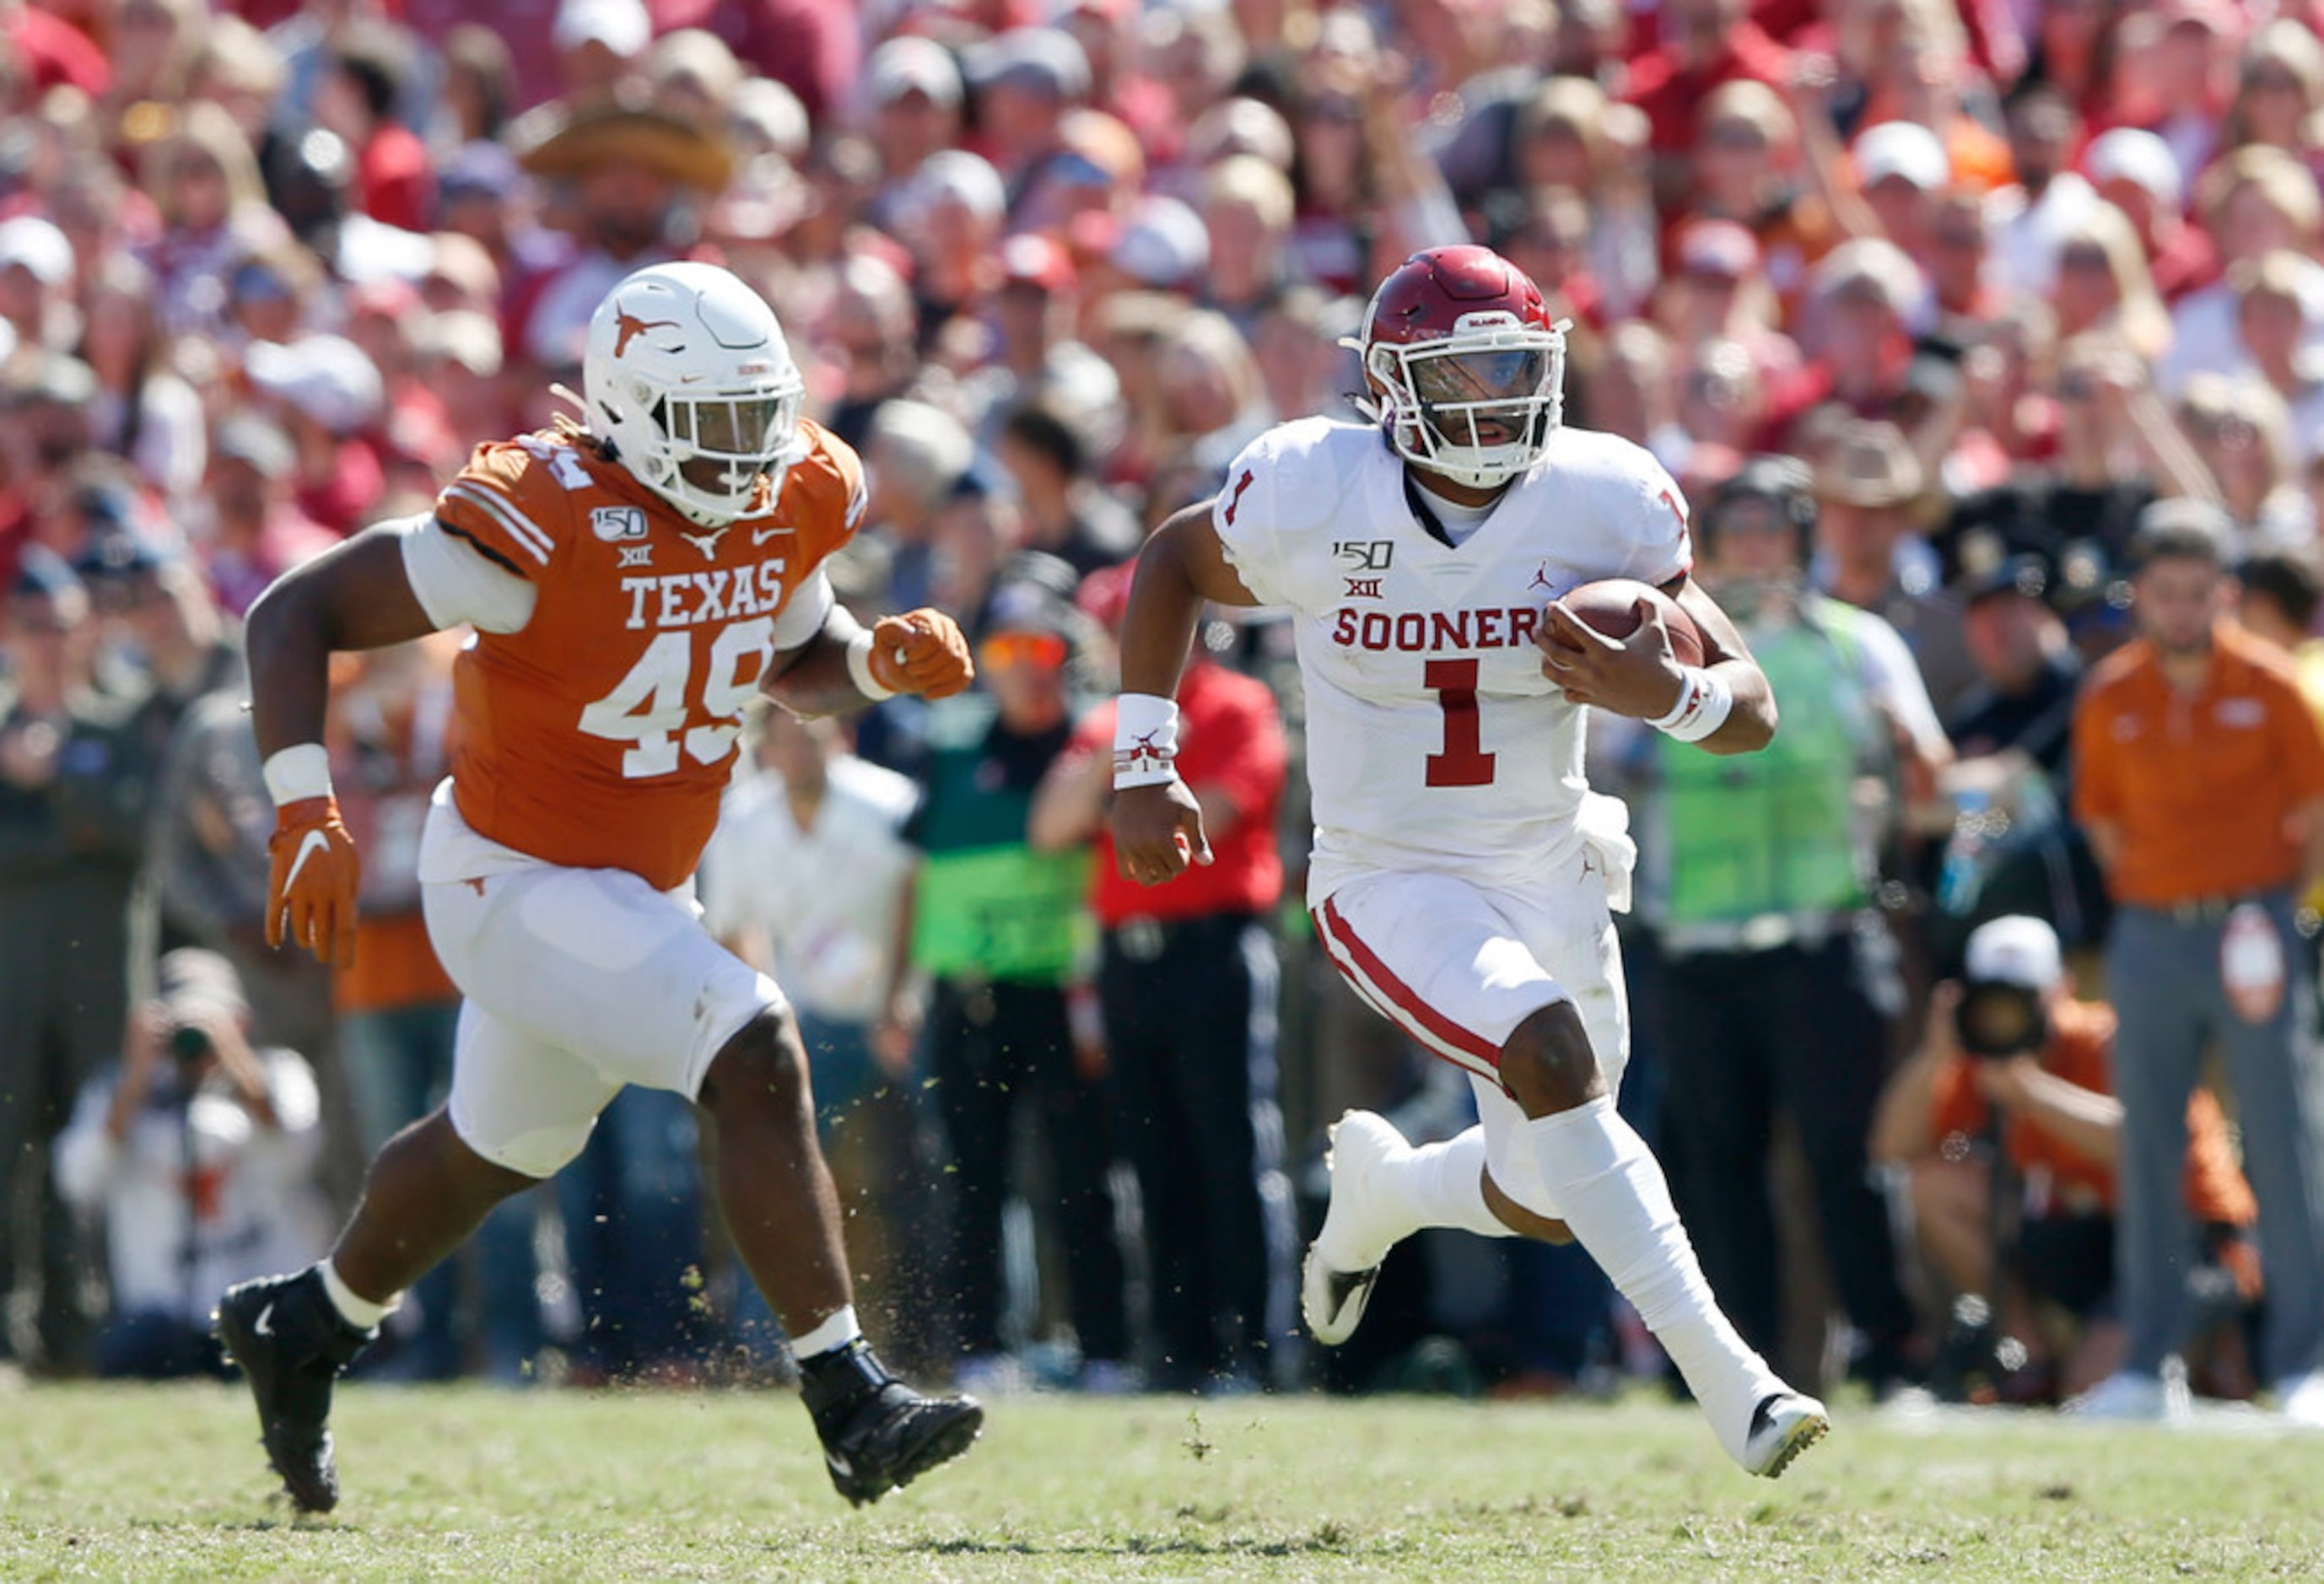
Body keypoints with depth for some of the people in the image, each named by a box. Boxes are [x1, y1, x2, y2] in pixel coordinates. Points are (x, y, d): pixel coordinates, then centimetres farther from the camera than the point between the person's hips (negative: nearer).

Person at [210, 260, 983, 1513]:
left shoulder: (789, 501, -6)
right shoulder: (545, 526, -28)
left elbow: (799, 665, 14)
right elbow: (295, 616, -22)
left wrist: (884, 659, -9)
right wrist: (306, 815, -32)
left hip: (636, 885, 9)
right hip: (513, 882, -9)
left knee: (501, 1146, 27)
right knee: (757, 1058, -24)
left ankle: (304, 1331, 52)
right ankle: (848, 1404, -20)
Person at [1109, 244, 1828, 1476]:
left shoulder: (1602, 506, -13)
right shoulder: (1312, 496, -16)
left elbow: (1754, 713, -10)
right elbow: (1174, 564, 6)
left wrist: (1666, 692, -32)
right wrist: (1142, 763, 0)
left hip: (1548, 878, 4)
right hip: (1390, 881, -4)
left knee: (1547, 1203, 12)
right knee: (1554, 1053, -30)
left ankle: (1377, 1187, 48)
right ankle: (1727, 1381, -29)